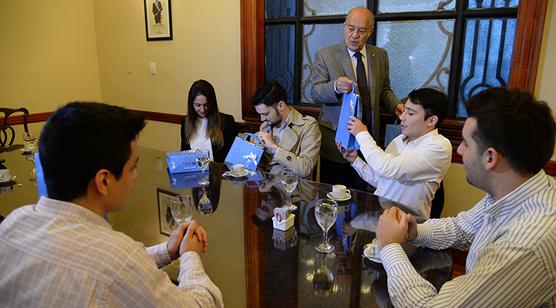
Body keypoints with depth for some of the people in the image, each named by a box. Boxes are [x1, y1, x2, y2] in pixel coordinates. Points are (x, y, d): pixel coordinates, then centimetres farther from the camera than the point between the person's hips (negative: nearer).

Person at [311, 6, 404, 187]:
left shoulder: (380, 55, 10)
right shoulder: (325, 55, -1)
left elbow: (384, 90, 18)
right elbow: (315, 92, -6)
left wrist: (395, 105, -3)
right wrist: (335, 87, -27)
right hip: (337, 140, -3)